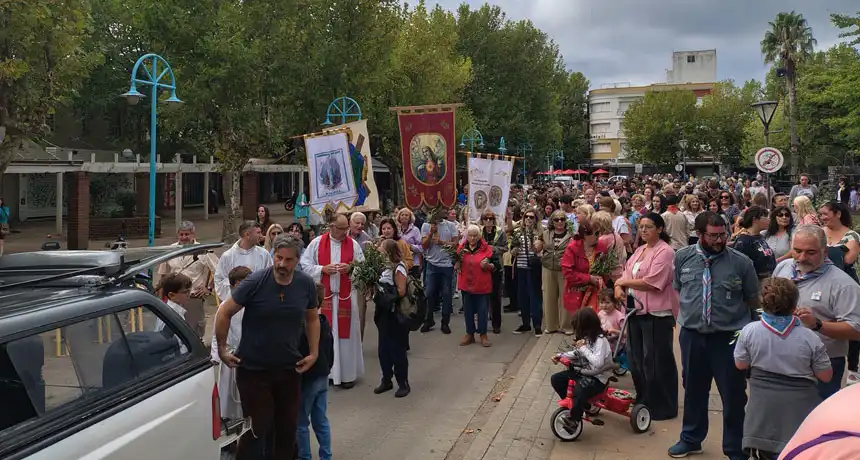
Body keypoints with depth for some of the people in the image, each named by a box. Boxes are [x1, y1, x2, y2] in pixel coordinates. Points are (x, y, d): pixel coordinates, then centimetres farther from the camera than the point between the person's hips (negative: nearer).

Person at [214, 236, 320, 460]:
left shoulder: (306, 284, -4)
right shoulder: (255, 282, -15)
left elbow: (312, 319, 11)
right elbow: (224, 313, -6)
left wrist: (314, 353, 5)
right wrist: (222, 350, -4)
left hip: (290, 369, 4)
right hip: (253, 369, -3)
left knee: (288, 428, 14)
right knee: (257, 429, 3)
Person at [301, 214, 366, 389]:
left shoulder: (353, 244, 1)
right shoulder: (317, 243, -1)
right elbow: (305, 265, 0)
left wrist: (351, 268, -15)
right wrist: (323, 269, -14)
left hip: (346, 296, 0)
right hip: (323, 295, 0)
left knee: (346, 333, 5)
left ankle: (348, 373, 15)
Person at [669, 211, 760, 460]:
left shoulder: (741, 262, -9)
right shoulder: (683, 257, -1)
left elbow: (753, 300, 2)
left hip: (729, 337, -3)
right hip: (692, 335, 3)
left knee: (734, 395, 8)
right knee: (693, 390, 19)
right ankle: (691, 439, 39)